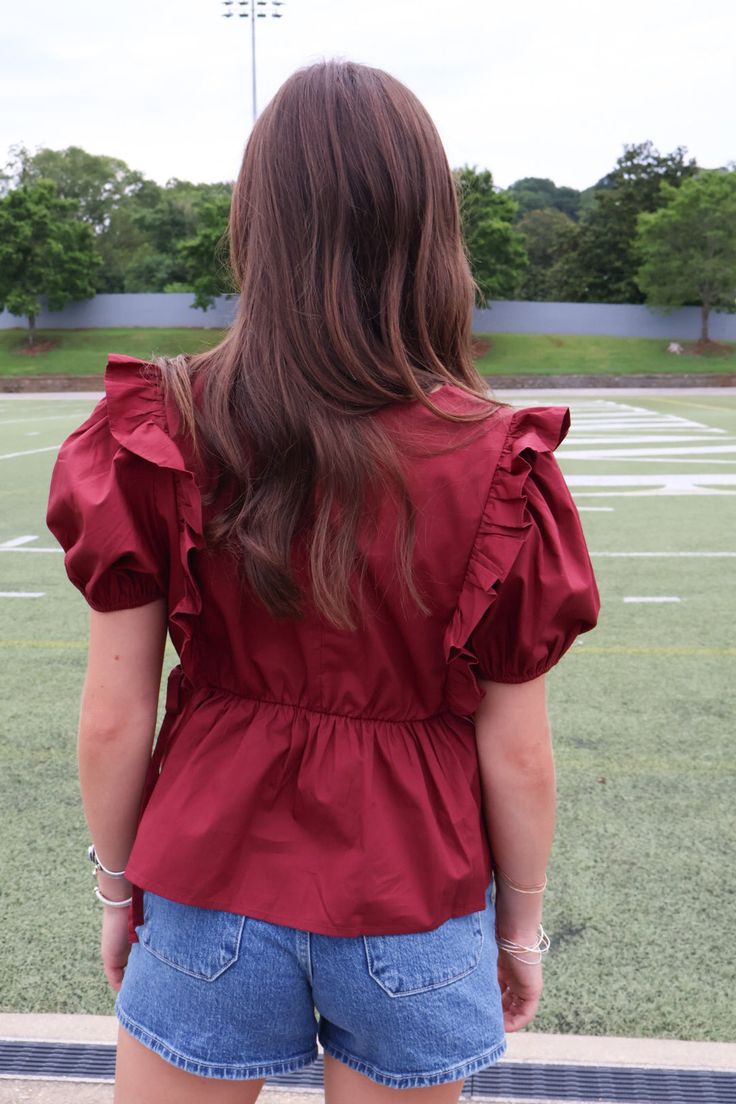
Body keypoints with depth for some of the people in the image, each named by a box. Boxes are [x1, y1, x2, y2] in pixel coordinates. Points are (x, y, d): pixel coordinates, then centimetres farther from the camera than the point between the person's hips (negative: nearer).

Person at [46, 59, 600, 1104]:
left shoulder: (160, 435, -14)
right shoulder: (499, 468, -14)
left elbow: (113, 721, -9)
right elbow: (516, 755, -8)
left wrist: (118, 888, 8)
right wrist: (522, 923, 9)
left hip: (208, 901, 0)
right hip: (413, 909, 0)